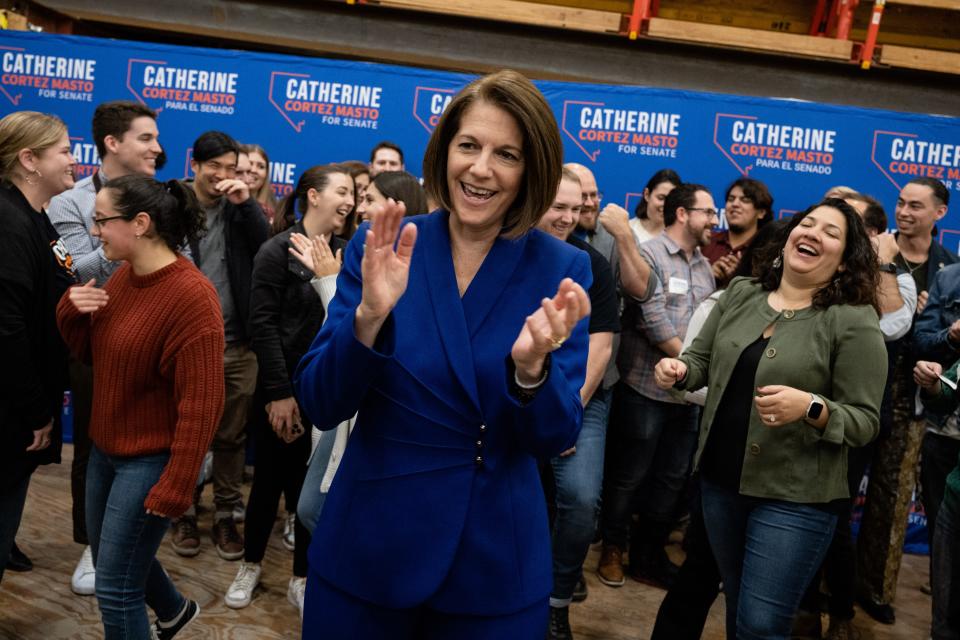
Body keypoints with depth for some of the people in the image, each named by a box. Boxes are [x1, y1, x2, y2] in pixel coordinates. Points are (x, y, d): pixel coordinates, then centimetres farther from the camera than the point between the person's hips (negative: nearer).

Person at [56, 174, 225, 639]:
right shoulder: (121, 276, 2)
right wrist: (71, 312, -7)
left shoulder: (191, 296, -23)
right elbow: (91, 354, 13)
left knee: (115, 589, 1)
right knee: (112, 557, 25)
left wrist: (174, 488, -21)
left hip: (152, 458, -8)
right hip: (105, 447, 8)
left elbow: (200, 403, -23)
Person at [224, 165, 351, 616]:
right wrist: (279, 391, -15)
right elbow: (262, 325, -12)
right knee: (270, 479, 10)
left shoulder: (344, 254, 7)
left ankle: (302, 577, 26)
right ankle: (251, 564, 33)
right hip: (282, 388, -3)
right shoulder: (278, 250, -6)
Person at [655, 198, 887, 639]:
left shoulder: (854, 320, -11)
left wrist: (811, 408, -30)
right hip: (720, 481, 5)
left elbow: (865, 420, -12)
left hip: (796, 496, -5)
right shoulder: (740, 293, 4)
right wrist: (679, 370, -11)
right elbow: (702, 359, 11)